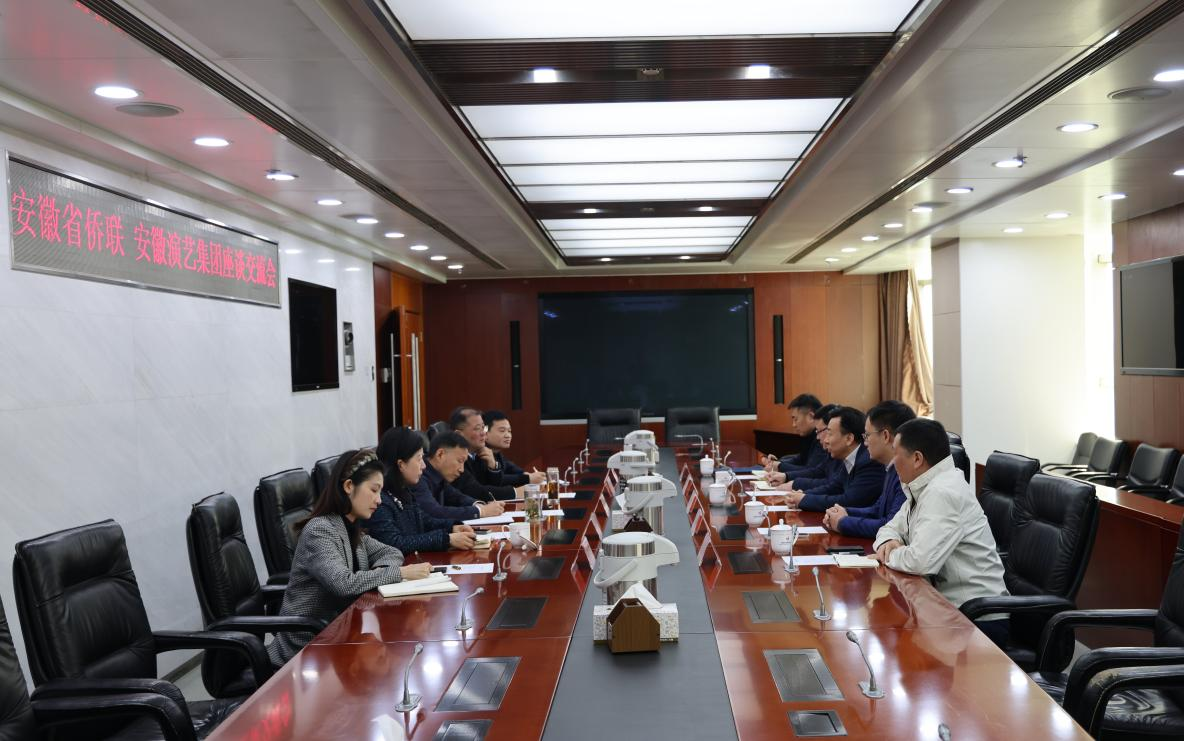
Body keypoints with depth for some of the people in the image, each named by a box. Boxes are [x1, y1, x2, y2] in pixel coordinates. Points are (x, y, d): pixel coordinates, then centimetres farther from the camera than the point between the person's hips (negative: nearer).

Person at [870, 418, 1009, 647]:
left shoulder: (943, 493, -21)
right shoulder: (923, 488, 8)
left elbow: (921, 560, -29)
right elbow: (892, 527, 20)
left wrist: (889, 555, -10)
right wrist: (889, 542, -3)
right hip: (947, 603, 8)